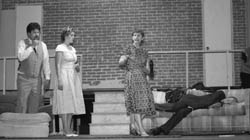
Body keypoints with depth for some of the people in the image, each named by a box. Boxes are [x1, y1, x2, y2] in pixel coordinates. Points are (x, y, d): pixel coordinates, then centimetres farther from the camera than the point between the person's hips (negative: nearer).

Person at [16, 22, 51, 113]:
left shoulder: (42, 45, 9)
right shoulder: (22, 43, -1)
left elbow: (46, 62, 10)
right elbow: (20, 57, -19)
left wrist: (47, 78, 5)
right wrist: (31, 46, -17)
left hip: (37, 80, 3)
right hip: (24, 79, -3)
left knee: (34, 107, 5)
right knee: (21, 106, -6)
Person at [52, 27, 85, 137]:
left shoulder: (72, 49, 15)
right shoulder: (60, 48, -7)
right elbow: (58, 64, -12)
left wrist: (77, 66, -1)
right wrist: (59, 80, -19)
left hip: (73, 77, 8)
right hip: (64, 75, -8)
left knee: (72, 102, 6)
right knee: (64, 102, -7)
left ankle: (69, 128, 10)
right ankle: (65, 129, -5)